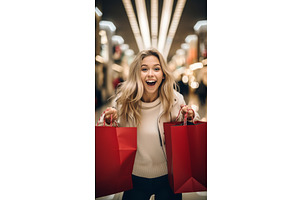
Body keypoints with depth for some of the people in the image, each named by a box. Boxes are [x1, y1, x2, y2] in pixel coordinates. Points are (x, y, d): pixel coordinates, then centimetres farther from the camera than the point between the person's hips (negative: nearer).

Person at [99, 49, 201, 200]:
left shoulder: (175, 99, -13)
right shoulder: (124, 100, -13)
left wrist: (191, 117, -20)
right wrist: (108, 121, -20)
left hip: (168, 176, 0)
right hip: (135, 176, 0)